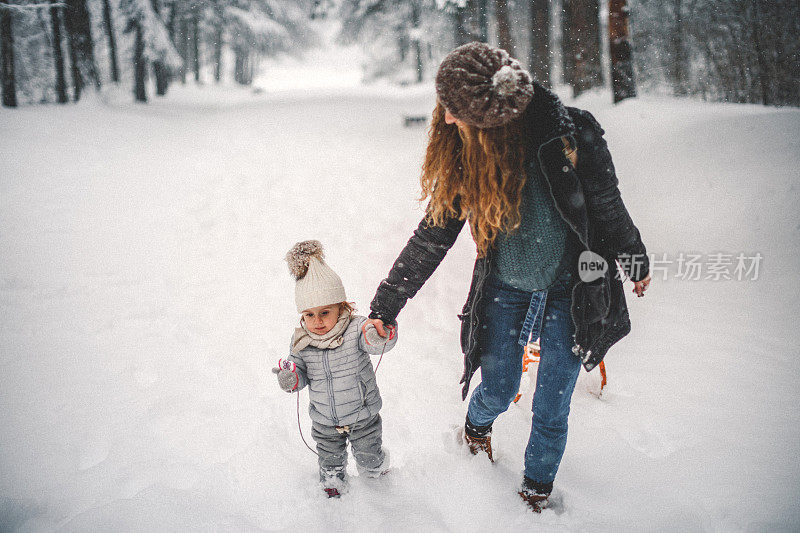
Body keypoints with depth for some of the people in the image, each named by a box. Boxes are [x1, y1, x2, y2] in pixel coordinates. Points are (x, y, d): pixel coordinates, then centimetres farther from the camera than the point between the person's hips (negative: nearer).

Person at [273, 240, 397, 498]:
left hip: (362, 415, -2)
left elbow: (382, 343, -40)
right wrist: (291, 379, -22)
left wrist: (380, 337, -64)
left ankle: (373, 467, 56)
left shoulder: (355, 330, -24)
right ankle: (332, 476, 59)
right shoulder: (301, 342, -13)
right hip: (324, 421, 2)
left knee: (369, 454, 22)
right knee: (330, 455, 26)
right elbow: (300, 368, 1)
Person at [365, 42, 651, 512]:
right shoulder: (463, 155, -12)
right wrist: (384, 306, -3)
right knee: (498, 392, 6)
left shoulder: (571, 136, -22)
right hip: (505, 289, 2)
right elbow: (434, 235, -4)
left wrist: (635, 262, 11)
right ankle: (477, 424, 45)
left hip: (571, 291, -2)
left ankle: (538, 489, 35)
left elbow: (609, 207, -5)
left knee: (551, 409, 6)